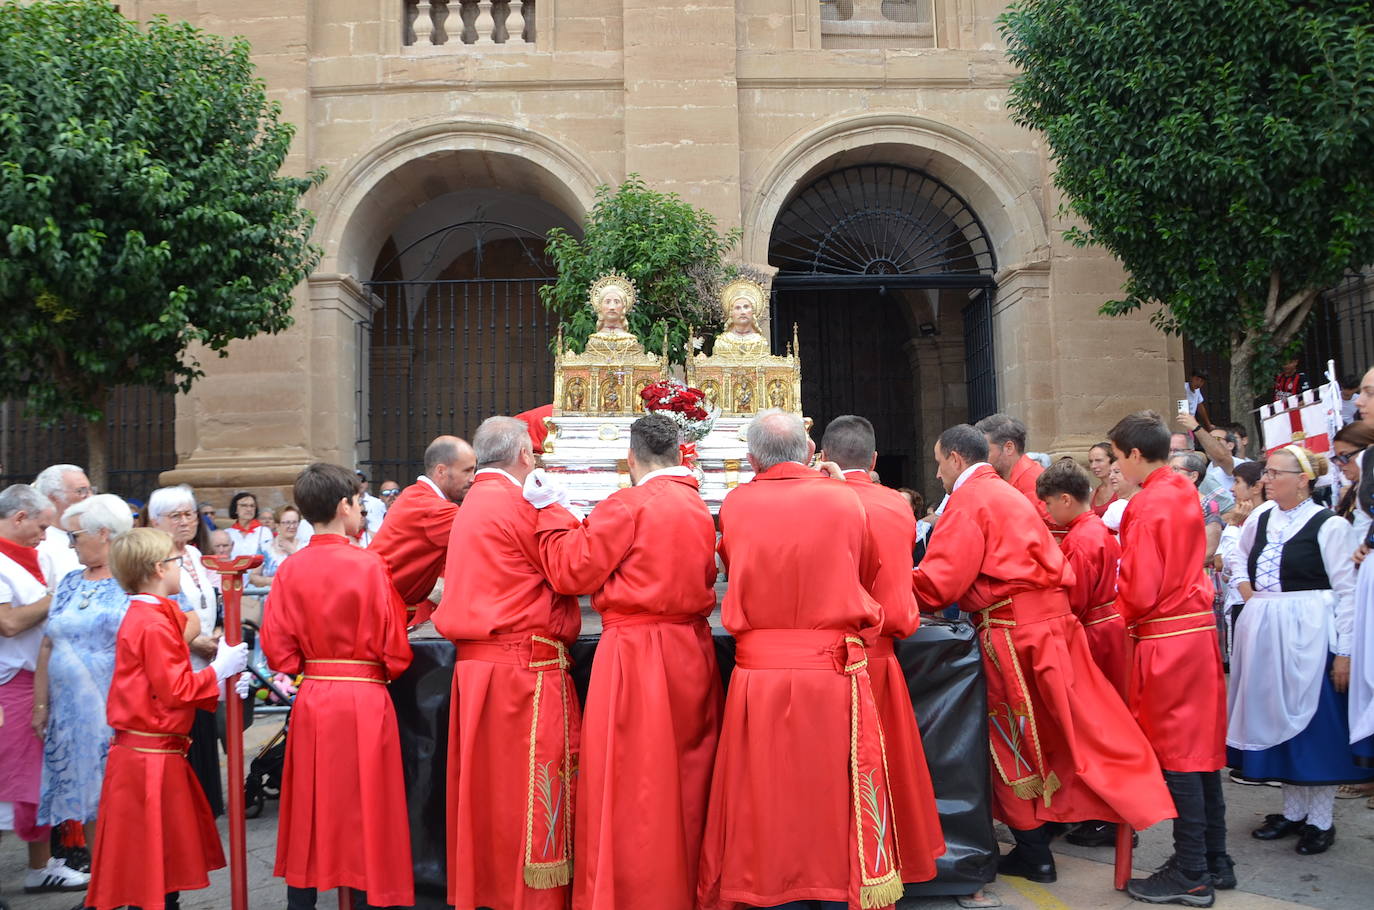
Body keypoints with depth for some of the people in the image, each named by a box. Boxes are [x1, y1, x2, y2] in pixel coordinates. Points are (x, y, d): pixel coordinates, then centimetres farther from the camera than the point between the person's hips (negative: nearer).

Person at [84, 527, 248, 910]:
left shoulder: (141, 616, 13)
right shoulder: (155, 625, -19)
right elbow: (175, 690, -20)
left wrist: (218, 690, 3)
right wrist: (220, 668, -9)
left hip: (151, 752, 10)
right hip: (152, 759, -10)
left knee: (164, 857, 15)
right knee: (153, 865, -2)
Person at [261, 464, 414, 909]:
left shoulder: (290, 570, -2)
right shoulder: (369, 565, -12)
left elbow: (278, 648, -2)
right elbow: (395, 648, -9)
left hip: (311, 701, 4)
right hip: (365, 703, -4)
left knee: (309, 813, 14)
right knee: (367, 814, 6)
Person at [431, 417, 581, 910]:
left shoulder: (472, 505, 14)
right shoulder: (516, 504, -13)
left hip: (476, 664, 9)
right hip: (525, 667, -9)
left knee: (486, 789, 14)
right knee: (529, 790, -1)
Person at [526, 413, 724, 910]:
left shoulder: (627, 504, -12)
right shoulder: (699, 509, 8)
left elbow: (571, 571, -10)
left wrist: (551, 510, 2)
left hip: (636, 657, -7)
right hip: (691, 651, 7)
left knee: (632, 787, 1)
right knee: (685, 783, 15)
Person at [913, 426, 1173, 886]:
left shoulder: (967, 500, -11)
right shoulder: (1007, 494, 18)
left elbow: (939, 582, -18)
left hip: (1012, 630, -8)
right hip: (1048, 619, 9)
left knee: (1014, 740, 4)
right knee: (1056, 728, 15)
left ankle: (1032, 852, 13)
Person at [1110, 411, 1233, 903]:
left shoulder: (1147, 505, -17)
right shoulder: (1186, 492, 9)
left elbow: (1139, 593, -18)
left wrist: (1121, 615, 1)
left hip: (1165, 641, -8)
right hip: (1199, 628, 8)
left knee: (1175, 755, -1)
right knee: (1202, 747, 14)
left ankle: (1191, 875, 6)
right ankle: (1215, 862, 23)